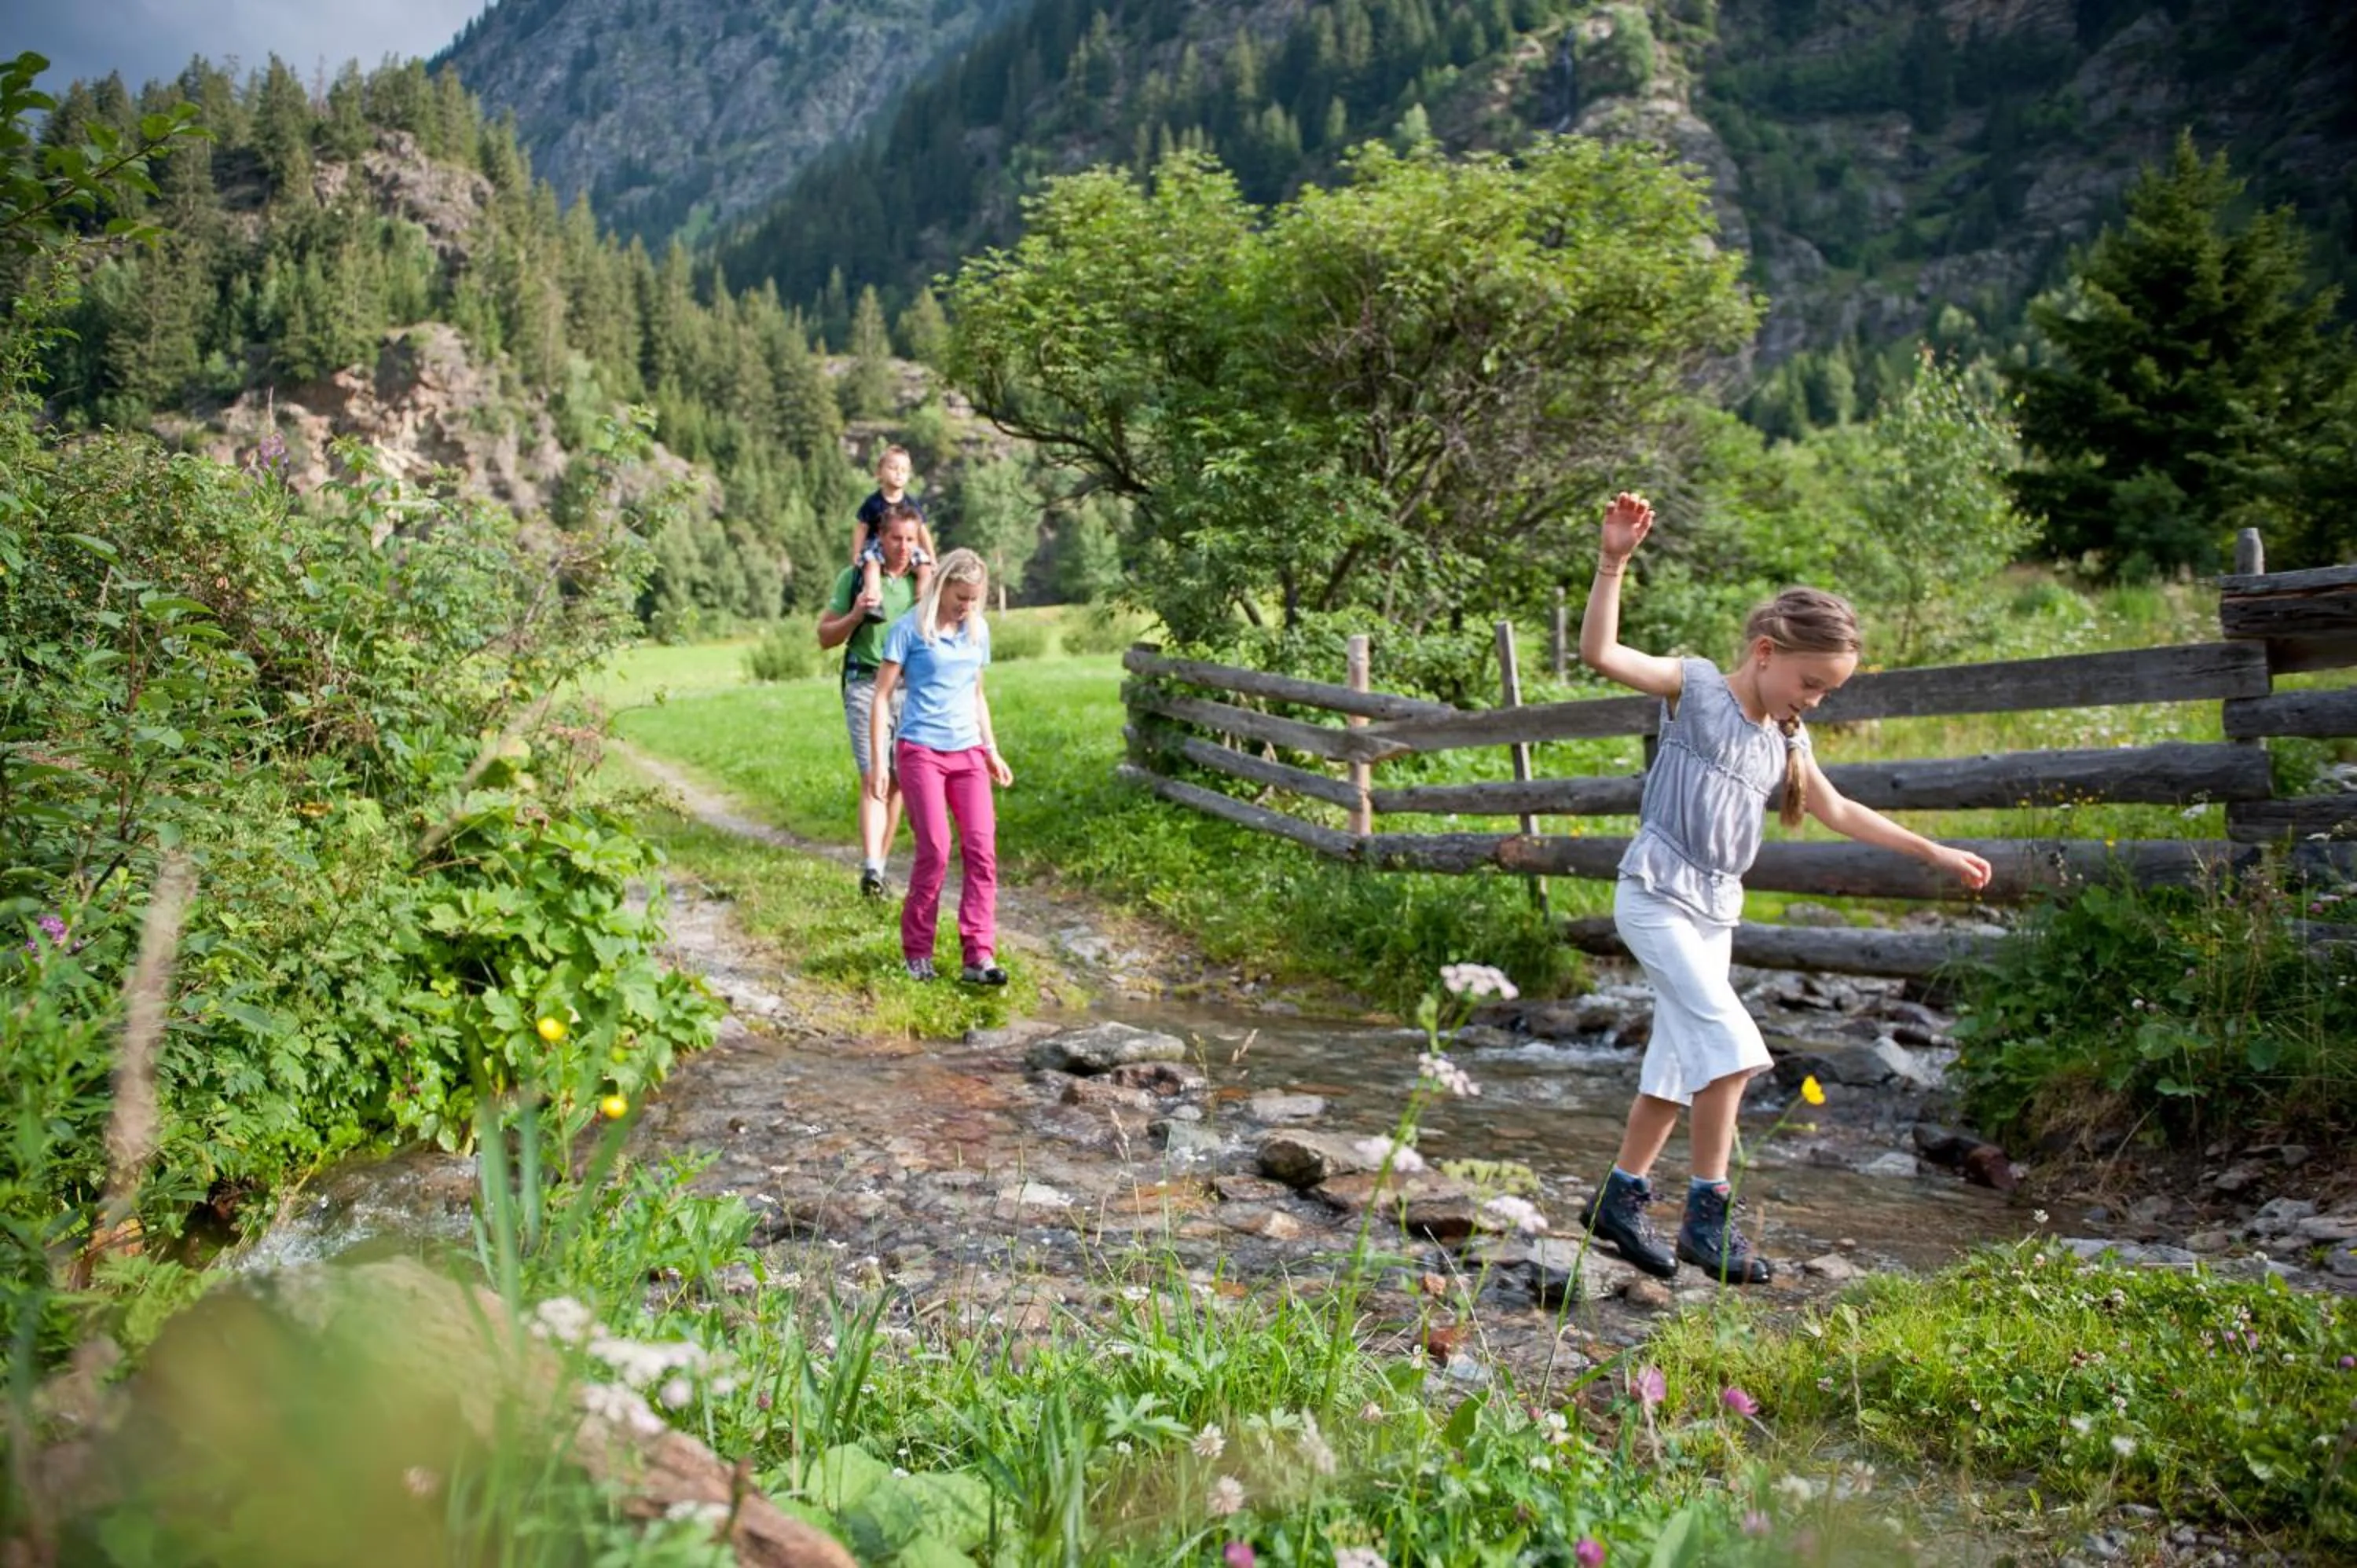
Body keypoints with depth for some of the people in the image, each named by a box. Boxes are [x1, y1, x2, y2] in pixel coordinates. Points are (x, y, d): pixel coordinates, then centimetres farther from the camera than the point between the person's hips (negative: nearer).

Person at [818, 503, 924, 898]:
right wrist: (856, 615, -12)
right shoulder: (855, 577, 2)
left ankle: (881, 864, 17)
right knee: (873, 779, -14)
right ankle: (870, 870, -21)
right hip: (866, 684, -3)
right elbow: (825, 636, 6)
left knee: (897, 781, 6)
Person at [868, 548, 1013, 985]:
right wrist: (877, 760, -8)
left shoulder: (978, 630, 11)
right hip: (921, 751, -5)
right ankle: (917, 952, 8)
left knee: (982, 849, -6)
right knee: (935, 850, -9)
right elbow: (882, 696, -4)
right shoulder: (909, 629, -5)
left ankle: (979, 957, -6)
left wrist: (992, 751, 19)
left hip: (968, 752, 5)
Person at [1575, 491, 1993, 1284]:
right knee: (1730, 1045, -16)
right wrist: (1614, 562, -33)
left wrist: (1934, 852, 24)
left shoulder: (1785, 737, 12)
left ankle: (1620, 1198, 22)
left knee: (1679, 1061, 10)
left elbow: (1839, 812, 23)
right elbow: (1600, 653, -21)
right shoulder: (1696, 687, -8)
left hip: (1716, 911, 8)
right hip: (1657, 895, -8)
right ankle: (1708, 1214, -7)